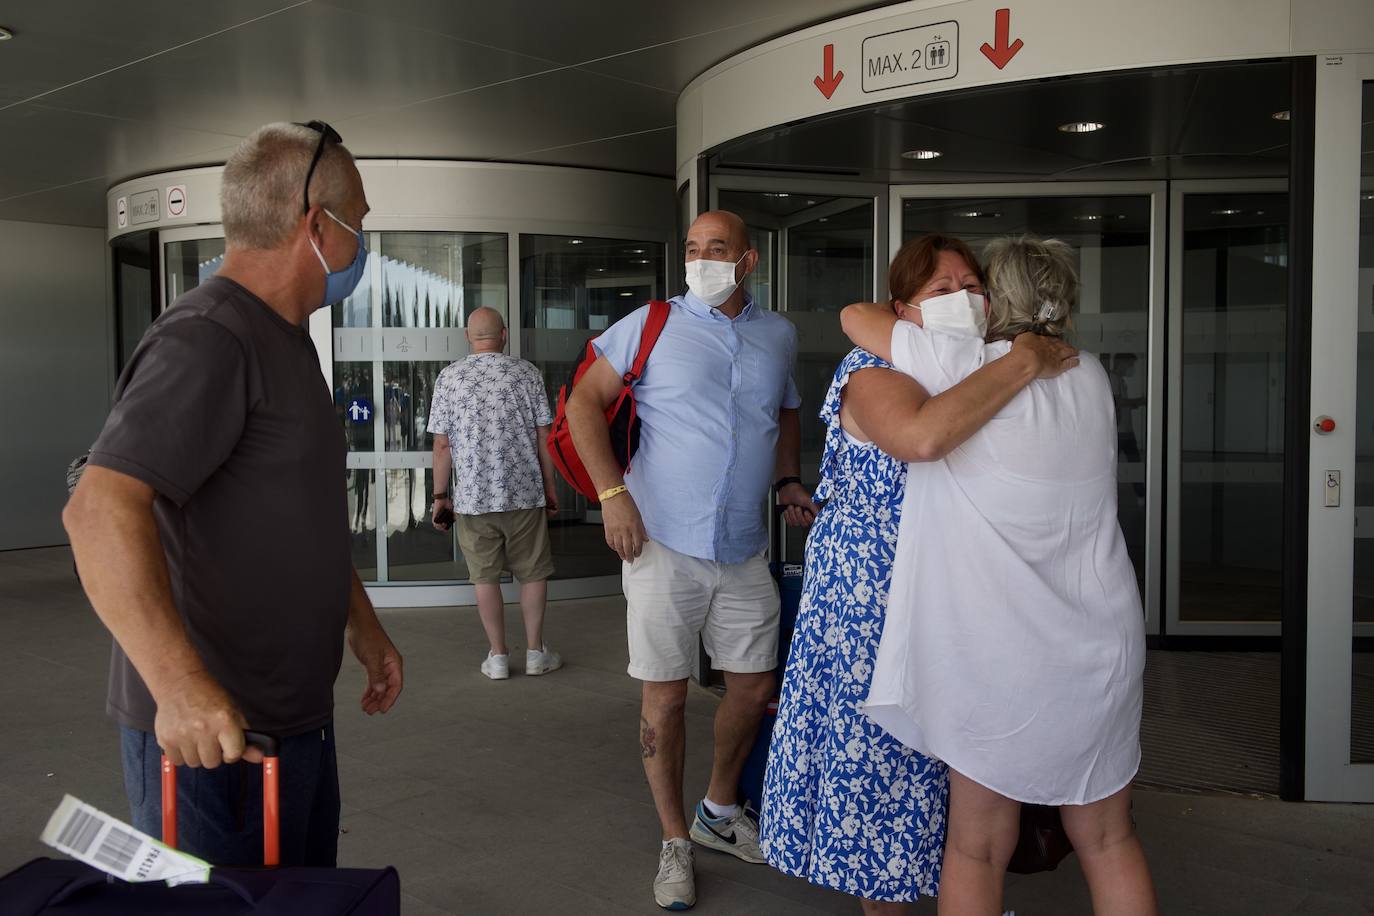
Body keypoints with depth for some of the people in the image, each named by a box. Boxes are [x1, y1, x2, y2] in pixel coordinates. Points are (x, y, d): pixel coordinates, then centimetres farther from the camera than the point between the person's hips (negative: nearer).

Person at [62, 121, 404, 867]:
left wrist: (364, 629, 24)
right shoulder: (207, 340, -19)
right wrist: (181, 685, -40)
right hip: (210, 731, -10)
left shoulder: (285, 344, 15)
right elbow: (101, 510, -31)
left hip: (296, 716, 10)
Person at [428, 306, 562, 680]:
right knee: (532, 573, 11)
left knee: (485, 577, 9)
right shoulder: (527, 373, -1)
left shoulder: (449, 377, -1)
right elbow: (543, 437, -1)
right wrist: (549, 486, 9)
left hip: (472, 496, 0)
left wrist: (440, 495, 6)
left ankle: (498, 655, 14)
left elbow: (442, 444, -2)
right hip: (524, 492, 0)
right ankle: (535, 652, 16)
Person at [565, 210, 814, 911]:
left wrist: (786, 480, 9)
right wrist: (612, 493, -14)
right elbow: (585, 401, -4)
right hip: (663, 543, -4)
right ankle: (674, 841, 21)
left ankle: (719, 811, 37)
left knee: (755, 689, 12)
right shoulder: (651, 326, -3)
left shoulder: (778, 335, 10)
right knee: (666, 696, 3)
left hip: (744, 551, 4)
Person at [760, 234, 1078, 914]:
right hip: (877, 610, -7)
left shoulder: (983, 375, 9)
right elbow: (923, 436, -40)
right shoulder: (873, 372, -15)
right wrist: (1023, 363, -31)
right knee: (882, 758, 5)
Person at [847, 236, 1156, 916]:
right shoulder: (1090, 377, 3)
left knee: (976, 850, 10)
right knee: (1109, 842, 18)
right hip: (1102, 645, 5)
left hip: (1001, 653, -4)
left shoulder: (966, 366, -13)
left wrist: (908, 322, 17)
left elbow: (854, 316, -2)